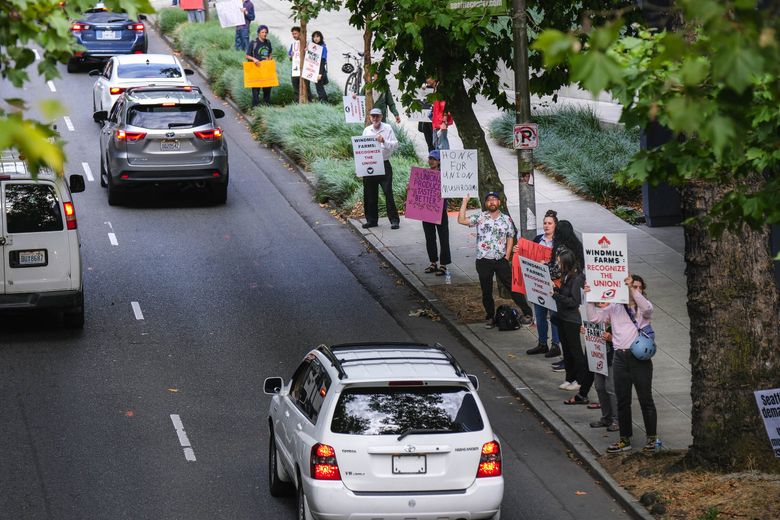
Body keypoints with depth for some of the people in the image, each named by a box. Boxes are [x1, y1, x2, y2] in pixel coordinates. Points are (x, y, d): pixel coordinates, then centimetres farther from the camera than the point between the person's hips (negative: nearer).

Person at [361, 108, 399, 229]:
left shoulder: (388, 128, -1)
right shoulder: (366, 130, 10)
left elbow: (395, 144, -6)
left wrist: (384, 141, -22)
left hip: (384, 164, -4)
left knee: (388, 193, -5)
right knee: (369, 194, 8)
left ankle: (394, 220, 0)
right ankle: (371, 220, 18)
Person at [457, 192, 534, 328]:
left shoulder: (506, 219, 3)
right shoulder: (480, 217, 0)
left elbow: (510, 238, 7)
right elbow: (461, 220, -10)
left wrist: (507, 256, -1)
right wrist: (464, 202, -15)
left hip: (501, 260, -1)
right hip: (483, 261, 1)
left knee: (512, 286, 0)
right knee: (486, 291, 9)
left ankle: (527, 313, 6)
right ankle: (490, 318, 21)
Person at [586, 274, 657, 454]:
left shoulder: (644, 306, 2)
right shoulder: (615, 307, 10)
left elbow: (646, 308, -21)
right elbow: (594, 317, 5)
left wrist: (632, 290, -26)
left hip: (640, 358, -3)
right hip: (620, 357, 3)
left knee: (646, 400, 3)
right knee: (622, 401, 9)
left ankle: (651, 438, 14)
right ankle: (625, 439, 18)